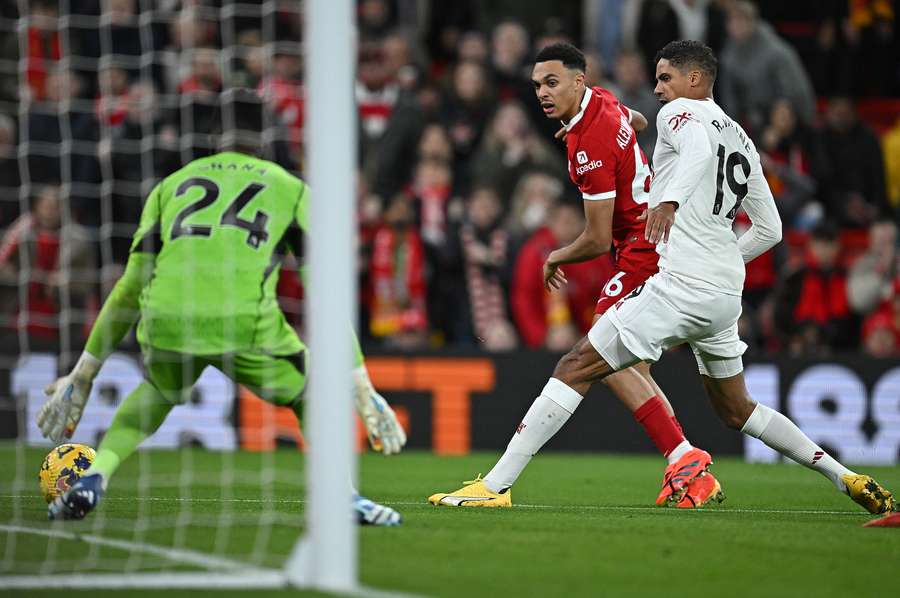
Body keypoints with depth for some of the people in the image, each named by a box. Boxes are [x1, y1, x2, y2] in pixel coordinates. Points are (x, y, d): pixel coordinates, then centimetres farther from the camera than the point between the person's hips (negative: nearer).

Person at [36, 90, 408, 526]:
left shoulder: (171, 185, 26)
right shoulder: (292, 190, 21)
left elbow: (131, 287, 27)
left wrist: (84, 372, 34)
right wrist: (362, 389, 19)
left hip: (165, 323, 2)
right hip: (243, 323, -2)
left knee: (160, 389, 35)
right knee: (310, 389, 26)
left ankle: (93, 479, 17)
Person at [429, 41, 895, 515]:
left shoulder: (680, 112, 1)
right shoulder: (741, 138, 23)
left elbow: (698, 150, -24)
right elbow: (770, 230, 25)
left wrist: (669, 200, -39)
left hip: (681, 285, -8)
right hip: (727, 293, 8)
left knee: (576, 367, -8)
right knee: (735, 410, 24)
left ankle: (495, 485, -14)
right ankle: (846, 478, 19)